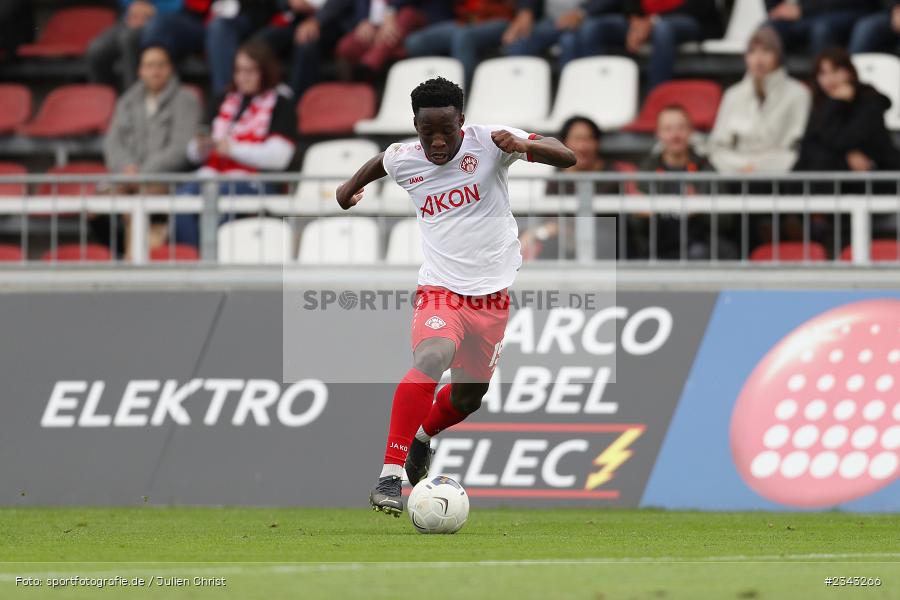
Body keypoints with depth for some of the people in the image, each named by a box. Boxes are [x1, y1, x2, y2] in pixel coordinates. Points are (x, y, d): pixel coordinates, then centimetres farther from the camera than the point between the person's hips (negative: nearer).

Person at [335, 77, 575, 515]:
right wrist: (351, 185, 34)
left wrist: (523, 146, -36)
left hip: (493, 292, 2)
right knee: (431, 359, -31)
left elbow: (566, 158, -19)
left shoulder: (487, 143, -11)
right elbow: (380, 161, 23)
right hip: (440, 287, -2)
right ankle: (389, 476, -34)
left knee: (470, 395, 16)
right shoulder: (403, 160, -3)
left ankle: (422, 436, 51)